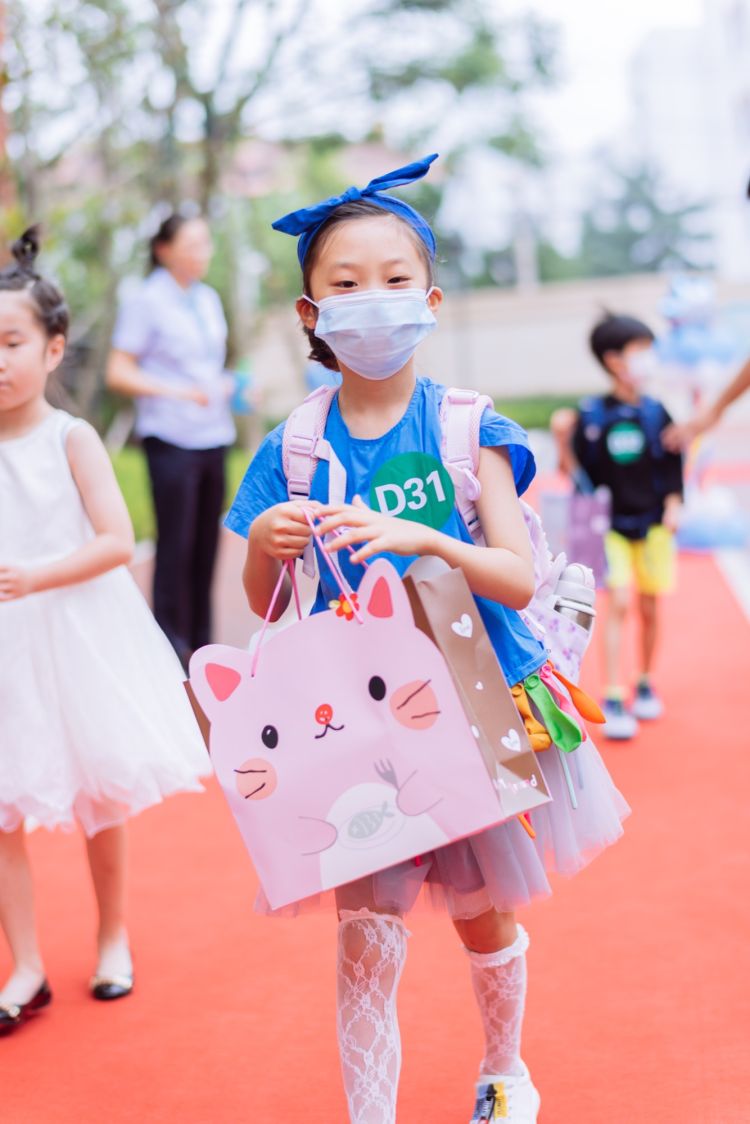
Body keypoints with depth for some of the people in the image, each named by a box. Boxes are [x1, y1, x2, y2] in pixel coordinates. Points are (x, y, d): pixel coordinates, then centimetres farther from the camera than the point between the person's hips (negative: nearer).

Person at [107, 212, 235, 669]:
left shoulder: (208, 300, 14)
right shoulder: (147, 301, -4)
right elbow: (118, 374, -8)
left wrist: (233, 386, 4)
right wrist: (178, 392, -18)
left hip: (213, 437, 6)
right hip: (172, 440, -6)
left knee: (206, 545, 7)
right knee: (176, 546, -6)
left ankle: (201, 646, 15)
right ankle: (171, 645, 2)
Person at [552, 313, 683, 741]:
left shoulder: (656, 412, -1)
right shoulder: (591, 415, -8)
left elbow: (673, 464, 7)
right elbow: (575, 471, -4)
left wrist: (673, 504, -5)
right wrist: (563, 438, -20)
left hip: (652, 523, 3)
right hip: (611, 525, -3)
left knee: (650, 607, 8)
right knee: (619, 603, -12)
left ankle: (645, 684, 28)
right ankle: (614, 699, -6)